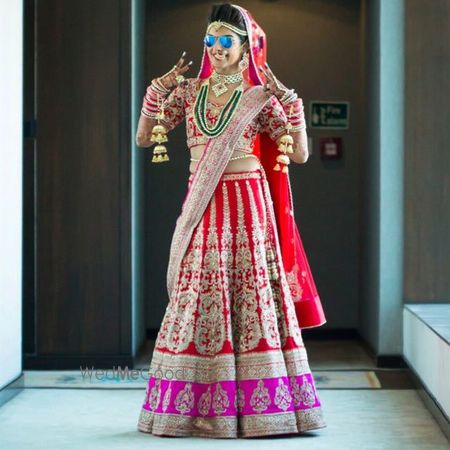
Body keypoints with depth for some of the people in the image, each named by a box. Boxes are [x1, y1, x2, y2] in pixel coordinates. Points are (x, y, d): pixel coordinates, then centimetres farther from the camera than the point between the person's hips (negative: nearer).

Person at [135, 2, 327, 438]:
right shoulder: (188, 91, 10)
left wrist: (288, 100, -8)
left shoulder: (259, 97, 2)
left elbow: (299, 154, -1)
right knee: (198, 294, 0)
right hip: (202, 206, 3)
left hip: (248, 204, -2)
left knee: (251, 292, -4)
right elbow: (143, 138, 9)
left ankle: (255, 404, 3)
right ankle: (195, 403, 7)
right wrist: (158, 90, 0)